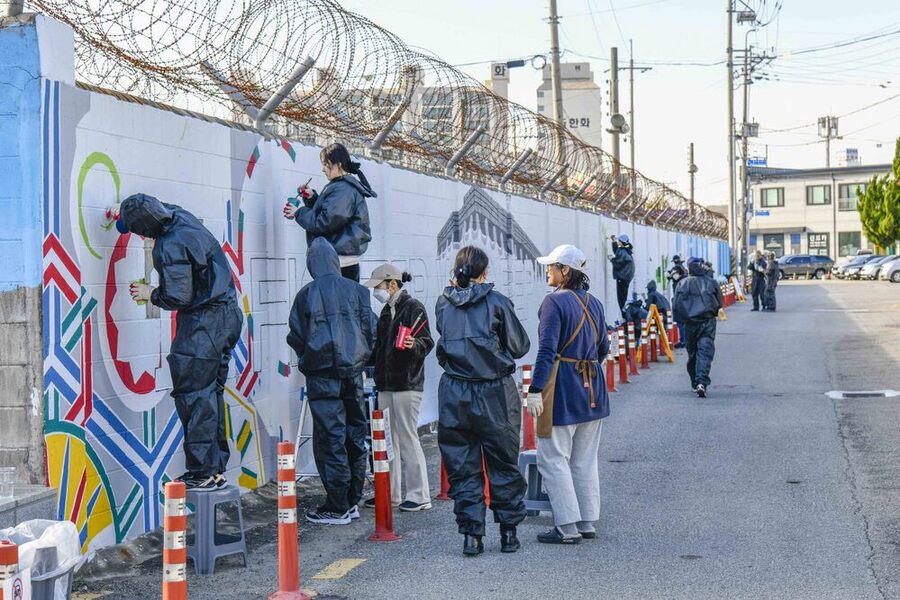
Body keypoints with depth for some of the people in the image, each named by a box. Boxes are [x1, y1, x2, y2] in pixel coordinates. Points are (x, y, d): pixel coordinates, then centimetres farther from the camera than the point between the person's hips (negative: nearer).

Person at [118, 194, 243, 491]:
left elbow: (178, 298, -20)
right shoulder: (180, 215, 5)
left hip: (203, 323, -10)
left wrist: (151, 294, -2)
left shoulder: (170, 248, -22)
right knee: (212, 393, 14)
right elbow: (166, 208, 31)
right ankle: (217, 468, 19)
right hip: (227, 315, 10)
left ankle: (202, 473, -3)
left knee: (193, 395, -4)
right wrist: (126, 212, 29)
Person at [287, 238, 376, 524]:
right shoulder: (356, 290, 3)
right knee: (355, 435, 12)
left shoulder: (306, 294, -4)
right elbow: (370, 330, 5)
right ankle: (352, 501, 18)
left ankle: (337, 508, 1)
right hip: (353, 373, 3)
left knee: (330, 439, -1)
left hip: (322, 375, -3)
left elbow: (296, 337, 1)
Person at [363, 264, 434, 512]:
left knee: (407, 438, -6)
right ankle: (390, 492, 19)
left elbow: (427, 342, -15)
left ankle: (419, 496, 1)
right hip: (386, 384, 9)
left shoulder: (413, 307, -8)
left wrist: (414, 345, -33)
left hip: (407, 383, -9)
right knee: (388, 439, 11)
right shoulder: (387, 310, 18)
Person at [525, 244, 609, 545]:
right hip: (592, 387, 8)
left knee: (553, 458, 0)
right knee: (585, 460, 14)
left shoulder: (555, 301, -13)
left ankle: (567, 527, -2)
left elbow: (547, 350, -18)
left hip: (563, 386, -8)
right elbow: (603, 348, 16)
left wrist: (535, 390, -19)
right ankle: (588, 522, 18)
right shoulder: (594, 303, 9)